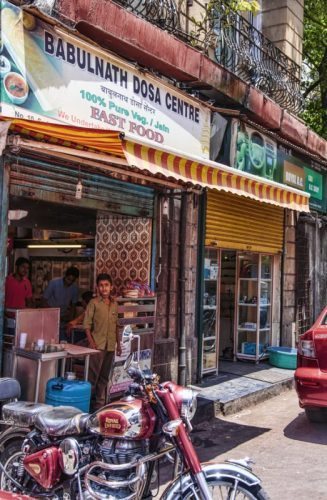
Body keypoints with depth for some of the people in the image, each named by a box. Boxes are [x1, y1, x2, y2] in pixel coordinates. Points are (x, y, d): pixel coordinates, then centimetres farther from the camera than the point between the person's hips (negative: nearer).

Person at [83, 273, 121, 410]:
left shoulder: (114, 304, 10)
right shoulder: (94, 303, -5)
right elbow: (87, 324, -7)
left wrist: (118, 343, 14)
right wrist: (91, 343, -15)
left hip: (110, 346, 5)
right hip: (97, 345, -5)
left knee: (104, 377, 11)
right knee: (93, 376, -2)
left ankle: (100, 403, 20)